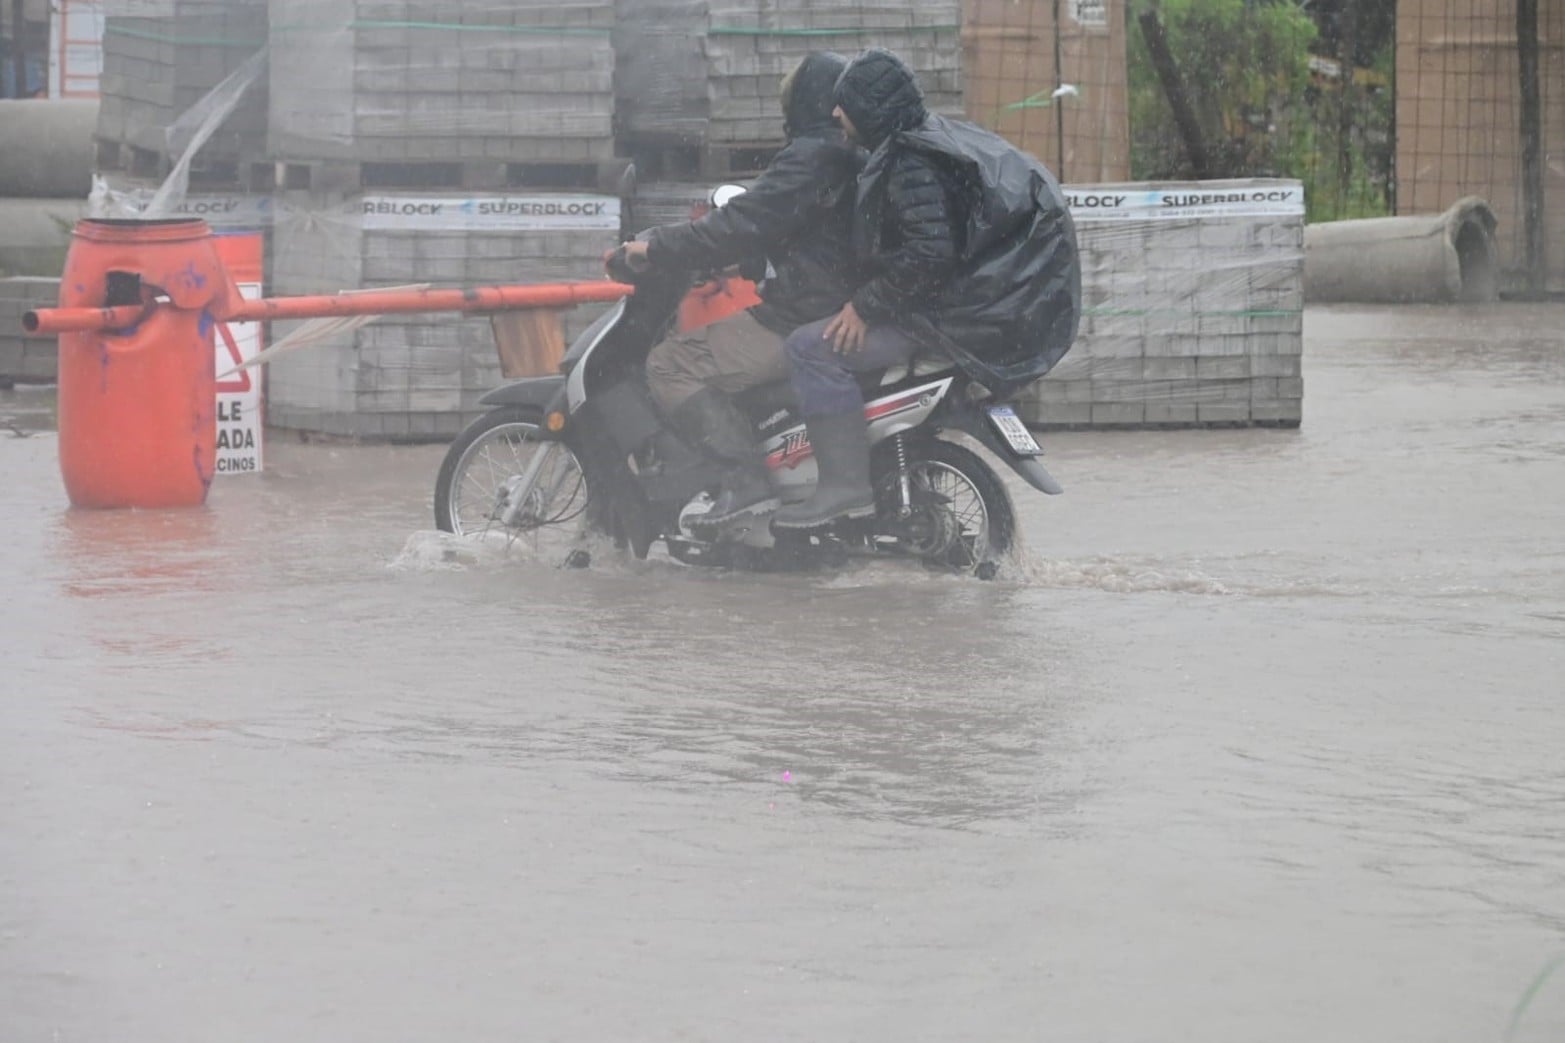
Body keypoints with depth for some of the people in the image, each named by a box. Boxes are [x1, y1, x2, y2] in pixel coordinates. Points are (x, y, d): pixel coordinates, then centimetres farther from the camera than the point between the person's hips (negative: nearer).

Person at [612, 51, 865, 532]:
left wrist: (655, 248, -12)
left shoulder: (811, 158, -15)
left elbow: (742, 226, -20)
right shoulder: (857, 157, 15)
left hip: (799, 323, -11)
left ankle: (745, 478, -23)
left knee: (672, 365, -13)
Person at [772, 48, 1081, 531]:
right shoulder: (937, 137, 16)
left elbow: (929, 253, -27)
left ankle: (846, 486, -23)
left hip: (963, 313, -11)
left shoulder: (911, 164, -16)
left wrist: (865, 305, -18)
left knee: (814, 347, -19)